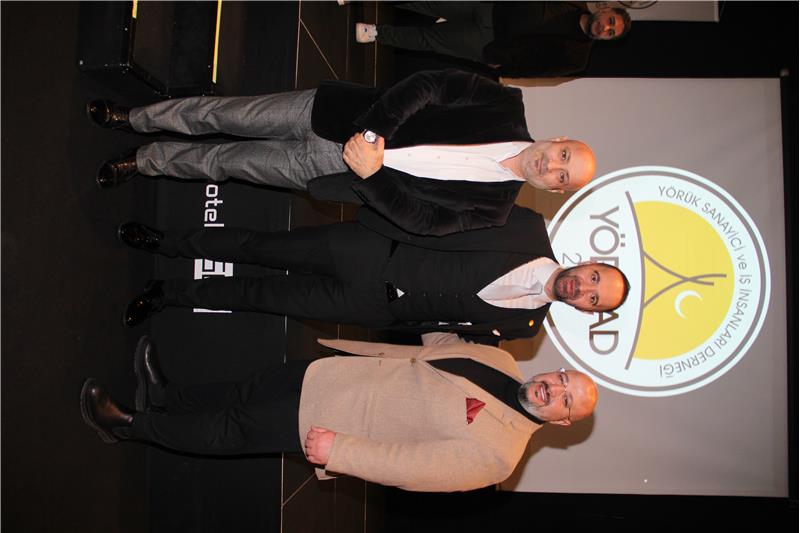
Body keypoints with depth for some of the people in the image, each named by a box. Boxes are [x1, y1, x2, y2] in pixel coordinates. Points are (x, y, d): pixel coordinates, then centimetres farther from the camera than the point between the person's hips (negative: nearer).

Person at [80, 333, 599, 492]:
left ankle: (130, 425, 20)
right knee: (243, 394, 10)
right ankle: (162, 394, 35)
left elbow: (418, 466, -25)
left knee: (223, 434, 1)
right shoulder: (499, 361, -1)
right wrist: (366, 348, 11)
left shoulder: (497, 452, -20)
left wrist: (340, 449, -27)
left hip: (316, 426, -5)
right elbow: (436, 345, 12)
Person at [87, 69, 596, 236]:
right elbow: (429, 84, -10)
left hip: (338, 170, -1)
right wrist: (374, 130, -22)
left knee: (225, 161, 2)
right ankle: (133, 117, 30)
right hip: (339, 116, 1)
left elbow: (419, 218, -15)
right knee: (222, 114, 3)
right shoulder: (507, 107, -5)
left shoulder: (492, 207, -7)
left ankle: (144, 161, 31)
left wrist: (372, 173, -29)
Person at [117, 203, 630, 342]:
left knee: (271, 296, 3)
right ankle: (166, 242, 19)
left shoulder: (525, 324, 1)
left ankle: (172, 292, 17)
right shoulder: (530, 231, -3)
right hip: (373, 249, 1)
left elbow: (452, 328, 5)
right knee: (261, 247, 2)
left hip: (379, 307, 0)